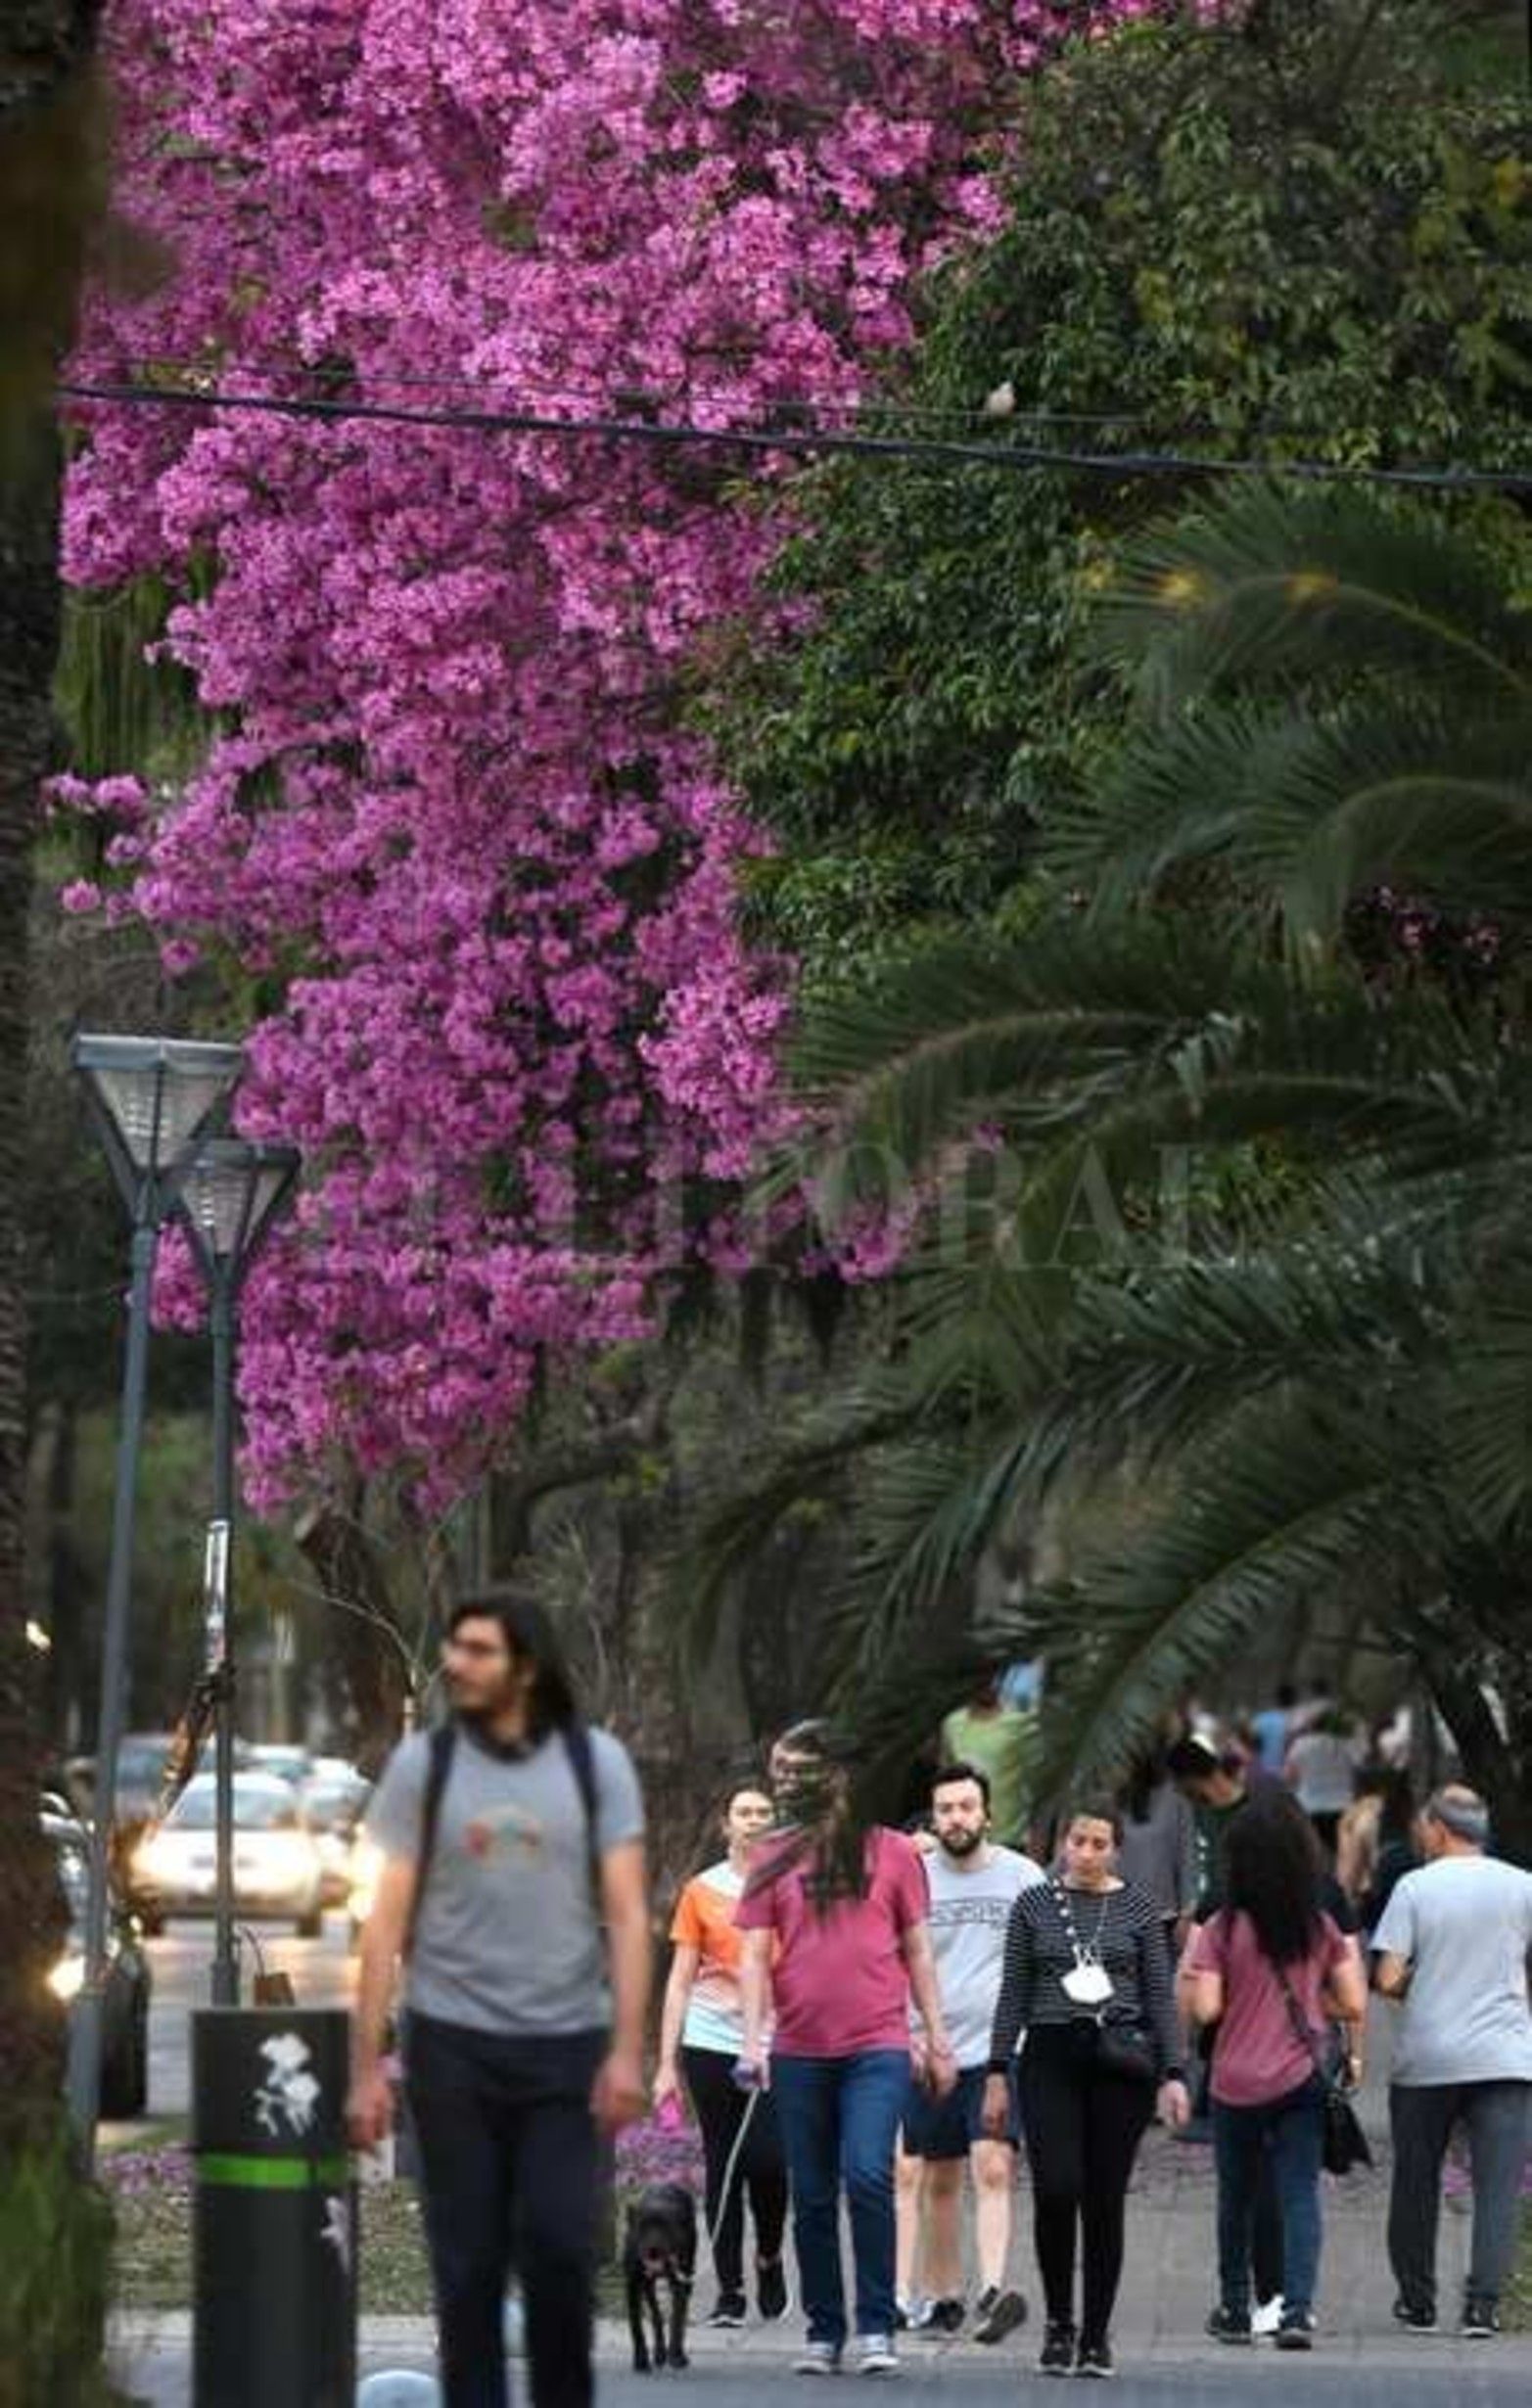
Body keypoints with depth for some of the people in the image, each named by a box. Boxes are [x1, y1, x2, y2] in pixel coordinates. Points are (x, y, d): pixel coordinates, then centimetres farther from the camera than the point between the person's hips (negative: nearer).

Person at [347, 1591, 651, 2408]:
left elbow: (626, 1915, 0)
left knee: (559, 2249, -8)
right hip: (453, 2044, 1)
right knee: (468, 2265, 2)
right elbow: (387, 1924, 4)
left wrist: (627, 2050, -10)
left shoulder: (595, 1762, 2)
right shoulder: (423, 1764, 3)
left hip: (564, 2045, -1)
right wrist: (365, 2066, -1)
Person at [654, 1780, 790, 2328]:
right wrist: (667, 2063, 4)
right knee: (722, 2165, 3)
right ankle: (729, 2289, 10)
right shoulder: (702, 1891, 7)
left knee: (768, 2159, -12)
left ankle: (768, 2257, 16)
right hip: (711, 2043, 1)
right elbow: (680, 1980, 9)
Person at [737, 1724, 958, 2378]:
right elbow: (755, 1956, 5)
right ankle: (824, 2332, 14)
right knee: (812, 2197, 6)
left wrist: (938, 2040, 8)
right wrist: (752, 2040, -6)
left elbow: (917, 1952, 11)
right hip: (800, 2051, 2)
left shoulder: (892, 1852, 6)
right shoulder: (774, 1858, 9)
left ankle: (876, 2328, -10)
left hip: (877, 2047, -2)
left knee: (868, 2176, -17)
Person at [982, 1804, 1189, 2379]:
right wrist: (998, 2073, 2)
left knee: (1105, 2201, 1)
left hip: (1119, 2060, 0)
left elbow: (1160, 1995, 5)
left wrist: (1171, 2073, -3)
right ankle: (1059, 2321, 5)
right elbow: (1014, 1994, 7)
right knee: (1055, 2190, -13)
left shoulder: (1137, 1909, 6)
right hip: (1051, 2057, 0)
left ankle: (1096, 2335, 10)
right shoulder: (1034, 1905, 6)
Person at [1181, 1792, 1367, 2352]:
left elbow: (1204, 2008, -13)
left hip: (1236, 2085, -1)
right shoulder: (1321, 1929, 1)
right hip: (1302, 2082, 1)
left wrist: (1189, 1960, 3)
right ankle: (1298, 2309, -14)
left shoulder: (1223, 1930, -8)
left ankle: (1235, 2309, 23)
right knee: (1300, 2196, 0)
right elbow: (1354, 2005, 2)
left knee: (1237, 2199, 15)